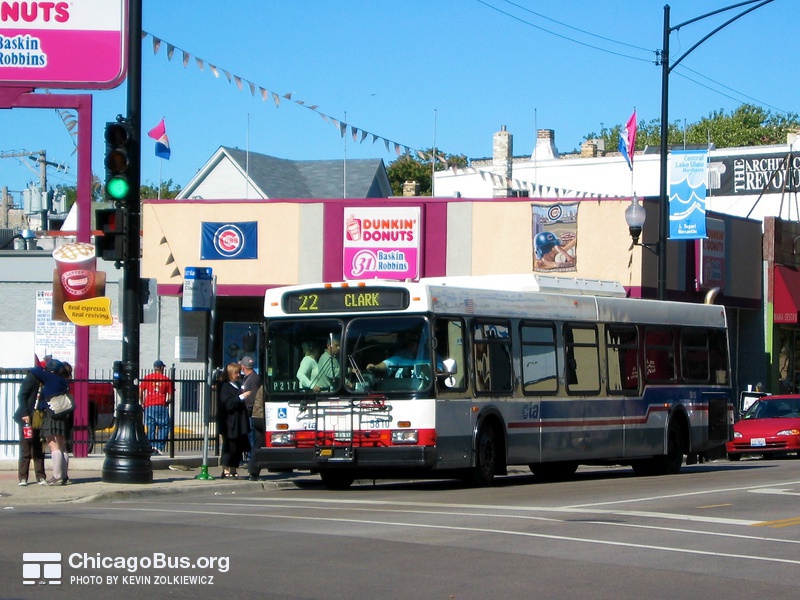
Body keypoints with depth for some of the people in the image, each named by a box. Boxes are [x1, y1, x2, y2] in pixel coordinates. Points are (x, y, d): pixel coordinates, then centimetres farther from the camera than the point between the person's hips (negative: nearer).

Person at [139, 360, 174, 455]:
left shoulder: (147, 378, 6)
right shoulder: (167, 379, 3)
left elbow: (140, 391, 1)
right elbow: (170, 397, 2)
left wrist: (142, 403, 13)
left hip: (149, 407, 2)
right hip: (162, 407, -2)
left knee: (150, 428, 6)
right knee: (164, 427, 6)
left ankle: (151, 447, 0)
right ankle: (159, 447, -3)